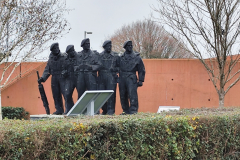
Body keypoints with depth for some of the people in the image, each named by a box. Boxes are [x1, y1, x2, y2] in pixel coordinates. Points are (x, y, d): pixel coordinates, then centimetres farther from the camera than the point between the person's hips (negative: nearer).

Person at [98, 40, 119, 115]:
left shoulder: (115, 56, 10)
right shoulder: (100, 55, 11)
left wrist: (115, 69, -3)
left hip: (111, 77, -2)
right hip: (101, 77, 2)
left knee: (111, 94, -9)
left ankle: (110, 110, -8)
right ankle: (104, 110, 13)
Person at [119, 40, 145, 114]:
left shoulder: (137, 57, 8)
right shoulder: (121, 58, 15)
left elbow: (141, 70, 8)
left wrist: (140, 80, 1)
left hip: (131, 78, -3)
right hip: (122, 78, 3)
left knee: (132, 94, -14)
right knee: (123, 96, 4)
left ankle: (133, 110, -13)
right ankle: (125, 110, 12)